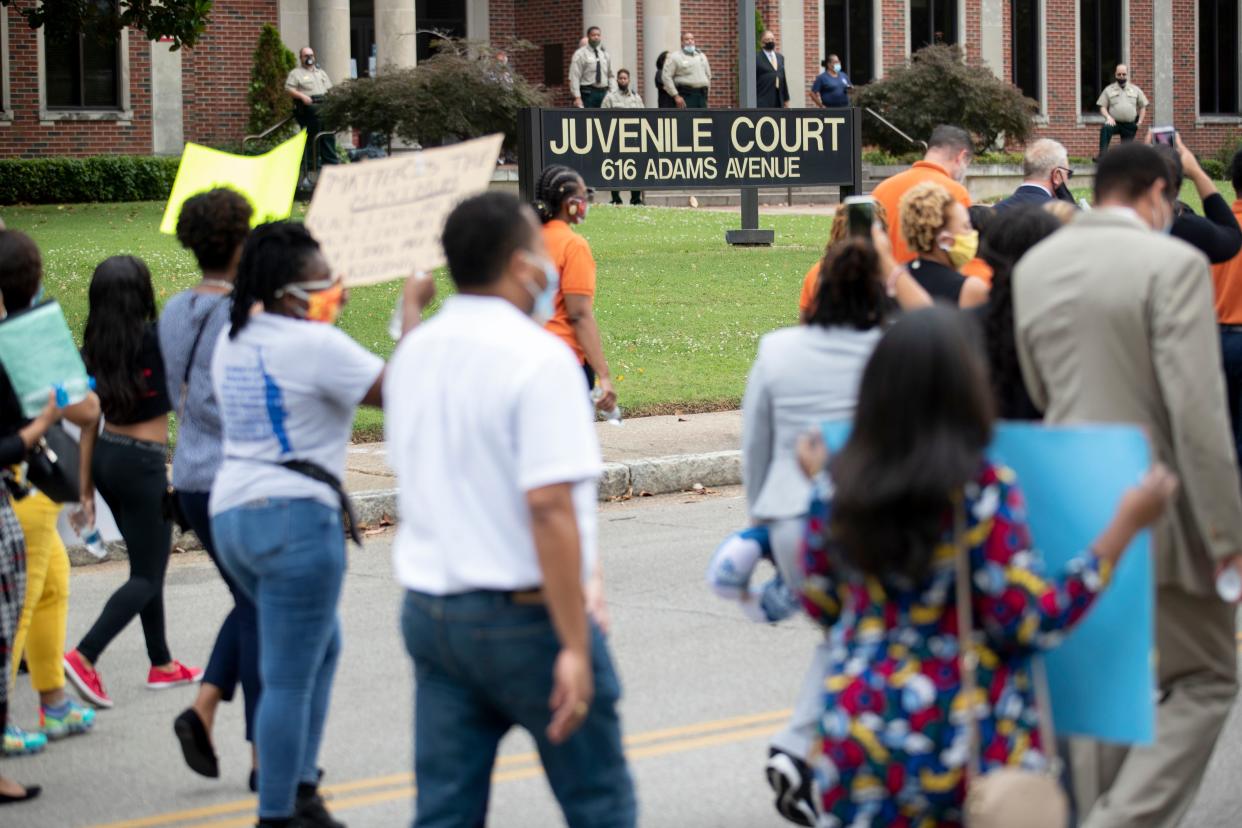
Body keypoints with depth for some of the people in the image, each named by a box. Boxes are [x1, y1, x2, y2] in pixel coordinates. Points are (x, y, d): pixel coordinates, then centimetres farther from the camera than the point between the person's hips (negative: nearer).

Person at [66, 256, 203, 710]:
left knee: (147, 563, 20)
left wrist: (86, 486, 12)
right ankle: (85, 656, -14)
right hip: (143, 463, -7)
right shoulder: (156, 341, -17)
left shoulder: (93, 350, 2)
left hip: (105, 456, 7)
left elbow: (89, 421, 7)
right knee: (147, 576, 0)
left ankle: (162, 664, 29)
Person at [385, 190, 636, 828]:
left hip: (429, 612, 7)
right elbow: (549, 507, -24)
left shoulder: (413, 353, 7)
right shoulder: (539, 358, -16)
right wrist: (575, 645, -21)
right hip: (525, 616, -6)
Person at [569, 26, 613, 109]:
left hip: (604, 93, 5)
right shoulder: (580, 54, -2)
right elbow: (574, 78, -8)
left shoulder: (605, 54, 14)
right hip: (588, 93, -5)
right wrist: (577, 97, -16)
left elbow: (611, 76, 16)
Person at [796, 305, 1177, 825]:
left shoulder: (837, 488, -1)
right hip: (965, 742, -4)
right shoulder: (982, 492, -15)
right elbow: (1033, 621, -13)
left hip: (858, 725, 4)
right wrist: (1126, 525, -10)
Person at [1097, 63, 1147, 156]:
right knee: (1105, 128, -35)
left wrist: (1140, 121, 3)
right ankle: (1102, 156, -39)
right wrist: (1108, 117, -15)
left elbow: (1142, 106, 16)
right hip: (1115, 123, -3)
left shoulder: (1135, 90, 13)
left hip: (1130, 126, 3)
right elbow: (1102, 107, 4)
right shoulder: (1109, 90, 9)